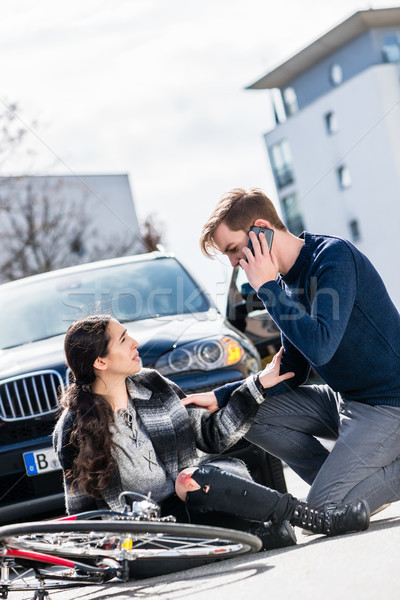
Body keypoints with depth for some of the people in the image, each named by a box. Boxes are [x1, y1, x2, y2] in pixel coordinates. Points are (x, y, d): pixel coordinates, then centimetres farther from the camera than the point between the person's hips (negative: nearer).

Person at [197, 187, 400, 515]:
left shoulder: (334, 255, -17)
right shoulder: (287, 284, 9)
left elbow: (320, 347, -29)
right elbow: (291, 376, 14)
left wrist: (267, 288, -20)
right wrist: (221, 397, 3)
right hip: (344, 399, 9)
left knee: (322, 515, -18)